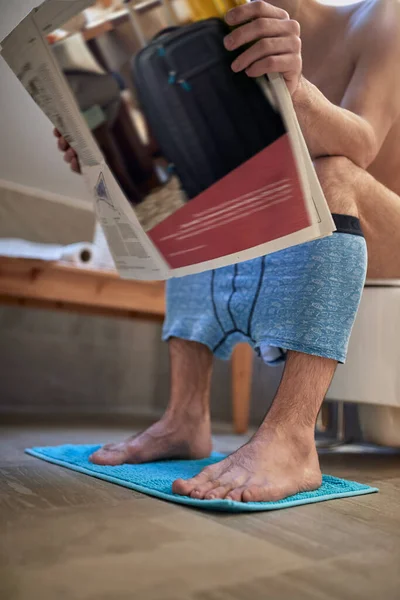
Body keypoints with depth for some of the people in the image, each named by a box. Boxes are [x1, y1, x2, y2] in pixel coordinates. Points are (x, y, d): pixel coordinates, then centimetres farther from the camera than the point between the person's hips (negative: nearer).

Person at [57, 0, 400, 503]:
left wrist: (295, 88, -48)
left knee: (329, 173, -33)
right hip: (306, 237, 6)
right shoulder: (243, 62, 6)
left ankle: (289, 434, -46)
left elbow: (358, 146, -29)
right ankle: (187, 417, -18)